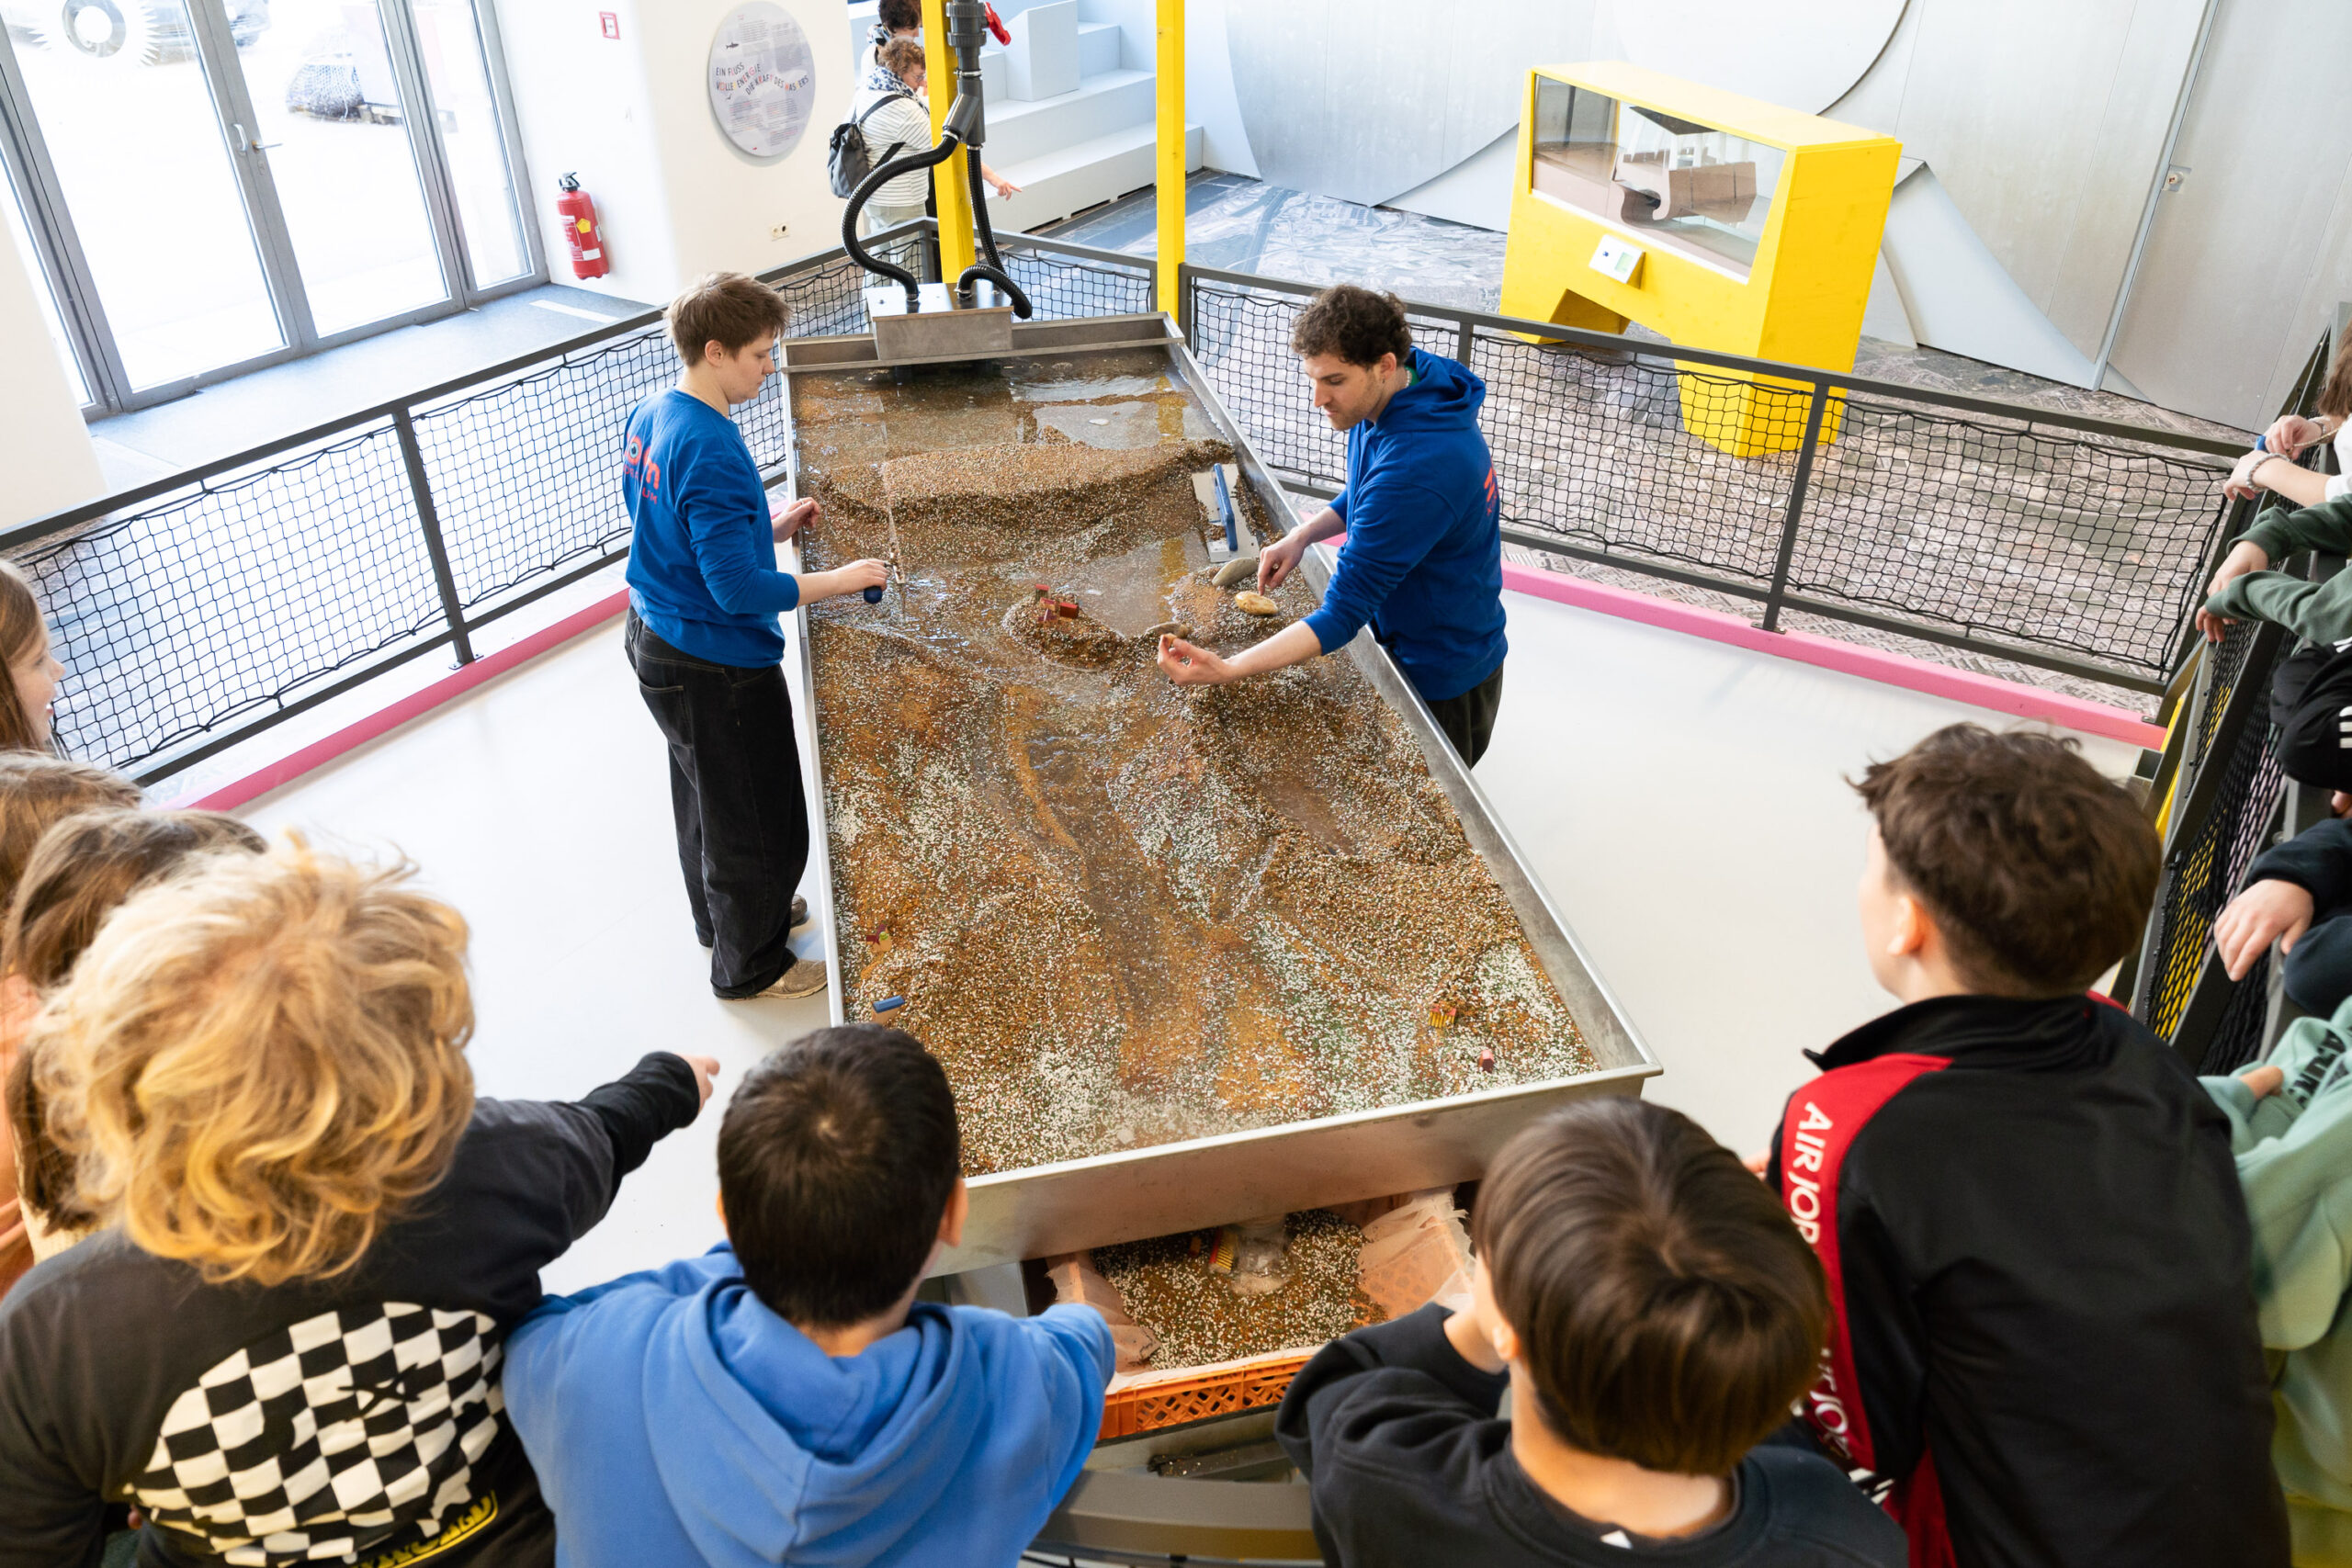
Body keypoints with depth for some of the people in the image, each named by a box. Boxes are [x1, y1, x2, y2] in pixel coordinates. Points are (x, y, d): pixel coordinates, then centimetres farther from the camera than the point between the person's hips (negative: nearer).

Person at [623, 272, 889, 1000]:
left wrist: (767, 527, 6)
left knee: (706, 795, 28)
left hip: (656, 640, 10)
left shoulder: (650, 417, 1)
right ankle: (750, 964, 27)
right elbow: (739, 588, -30)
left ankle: (722, 913, 50)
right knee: (760, 820, 9)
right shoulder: (713, 451, -29)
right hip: (717, 666, -10)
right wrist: (839, 580, -21)